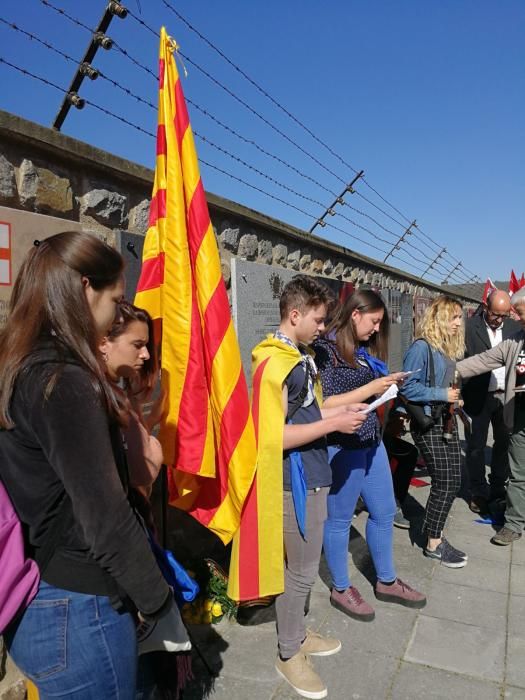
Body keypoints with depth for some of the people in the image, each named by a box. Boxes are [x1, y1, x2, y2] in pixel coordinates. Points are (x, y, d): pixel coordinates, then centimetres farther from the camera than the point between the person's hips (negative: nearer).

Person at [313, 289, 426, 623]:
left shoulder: (364, 350, 10)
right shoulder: (327, 349, -15)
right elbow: (324, 404, -21)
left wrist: (387, 384, 1)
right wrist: (371, 389, -19)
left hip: (372, 441, 9)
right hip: (342, 447, -9)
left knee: (385, 512, 19)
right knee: (340, 519, 9)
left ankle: (387, 581, 39)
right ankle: (341, 589, 29)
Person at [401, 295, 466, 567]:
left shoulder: (448, 347, 10)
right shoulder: (421, 347, -17)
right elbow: (408, 387, -21)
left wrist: (454, 397, 3)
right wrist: (442, 394, -19)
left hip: (447, 420, 9)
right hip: (428, 424, -9)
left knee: (453, 480, 12)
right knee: (444, 482, -2)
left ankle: (433, 531, 27)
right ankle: (434, 544, 14)